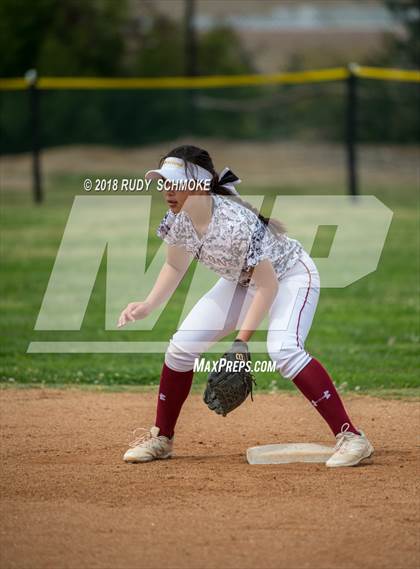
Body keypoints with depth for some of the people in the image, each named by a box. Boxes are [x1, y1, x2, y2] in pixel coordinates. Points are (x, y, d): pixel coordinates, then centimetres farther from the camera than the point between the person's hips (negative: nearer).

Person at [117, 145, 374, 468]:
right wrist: (148, 306, -11)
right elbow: (175, 266, 4)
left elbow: (267, 286, -31)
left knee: (283, 349, -32)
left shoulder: (236, 223, -37)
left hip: (290, 275, -8)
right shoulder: (177, 220, -15)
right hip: (241, 281, 8)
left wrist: (241, 342, -32)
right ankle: (161, 439, 17)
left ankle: (350, 437, -30)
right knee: (182, 346, -1)